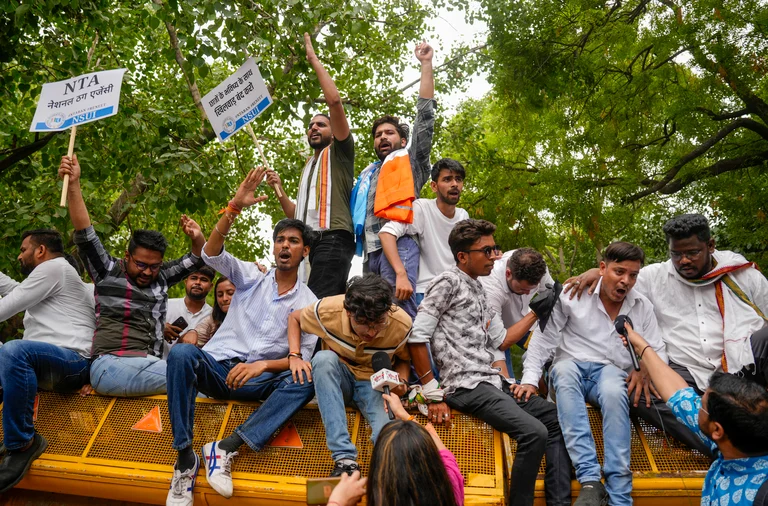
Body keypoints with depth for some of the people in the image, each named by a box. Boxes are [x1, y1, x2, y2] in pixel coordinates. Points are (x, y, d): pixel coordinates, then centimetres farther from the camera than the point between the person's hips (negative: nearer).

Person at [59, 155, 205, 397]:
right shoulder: (109, 271, 8)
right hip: (112, 366, -6)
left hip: (149, 366, 6)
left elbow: (195, 260, 25)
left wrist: (197, 238, 2)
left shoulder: (161, 277, 21)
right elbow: (85, 235, -2)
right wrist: (73, 185, -11)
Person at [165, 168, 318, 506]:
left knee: (304, 381, -32)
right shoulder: (251, 276, 10)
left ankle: (226, 448, -35)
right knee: (182, 353, -33)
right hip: (218, 366, 1)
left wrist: (262, 365, -18)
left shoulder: (309, 303, 8)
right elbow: (211, 253, -7)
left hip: (259, 380, 0)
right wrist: (235, 206, -20)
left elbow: (303, 358, 1)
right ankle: (185, 458, -30)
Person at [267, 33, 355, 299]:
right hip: (309, 243, 8)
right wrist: (279, 191, 15)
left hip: (332, 239, -8)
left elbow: (335, 100, -5)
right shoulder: (308, 168, 32)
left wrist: (314, 60, 3)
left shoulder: (338, 152, 10)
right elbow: (297, 216, 29)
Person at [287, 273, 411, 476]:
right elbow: (294, 318, 0)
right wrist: (295, 357, -15)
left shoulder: (402, 325, -20)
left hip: (375, 383, -1)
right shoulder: (328, 310, -23)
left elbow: (404, 359, 3)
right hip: (335, 380, 1)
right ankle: (344, 458, -41)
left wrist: (401, 380, -19)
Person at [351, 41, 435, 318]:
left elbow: (425, 114, 15)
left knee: (400, 310, -21)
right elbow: (356, 213, 33)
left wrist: (426, 64, 15)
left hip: (399, 243, -6)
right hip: (371, 251, 6)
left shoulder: (410, 160, 19)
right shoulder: (367, 175, 34)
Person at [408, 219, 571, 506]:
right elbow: (417, 338, -15)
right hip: (466, 386, -9)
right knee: (534, 432, -23)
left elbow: (501, 341, 22)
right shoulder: (448, 282, -9)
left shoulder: (478, 291, 18)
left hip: (492, 382, 9)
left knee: (558, 418, 7)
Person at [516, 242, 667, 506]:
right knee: (565, 368, -38)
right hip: (570, 370, -1)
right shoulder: (573, 295, -1)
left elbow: (658, 351, 12)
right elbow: (544, 340, -1)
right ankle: (590, 481, -43)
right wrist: (530, 379, -12)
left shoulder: (643, 306, 11)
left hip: (612, 372, 1)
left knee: (613, 392, -36)